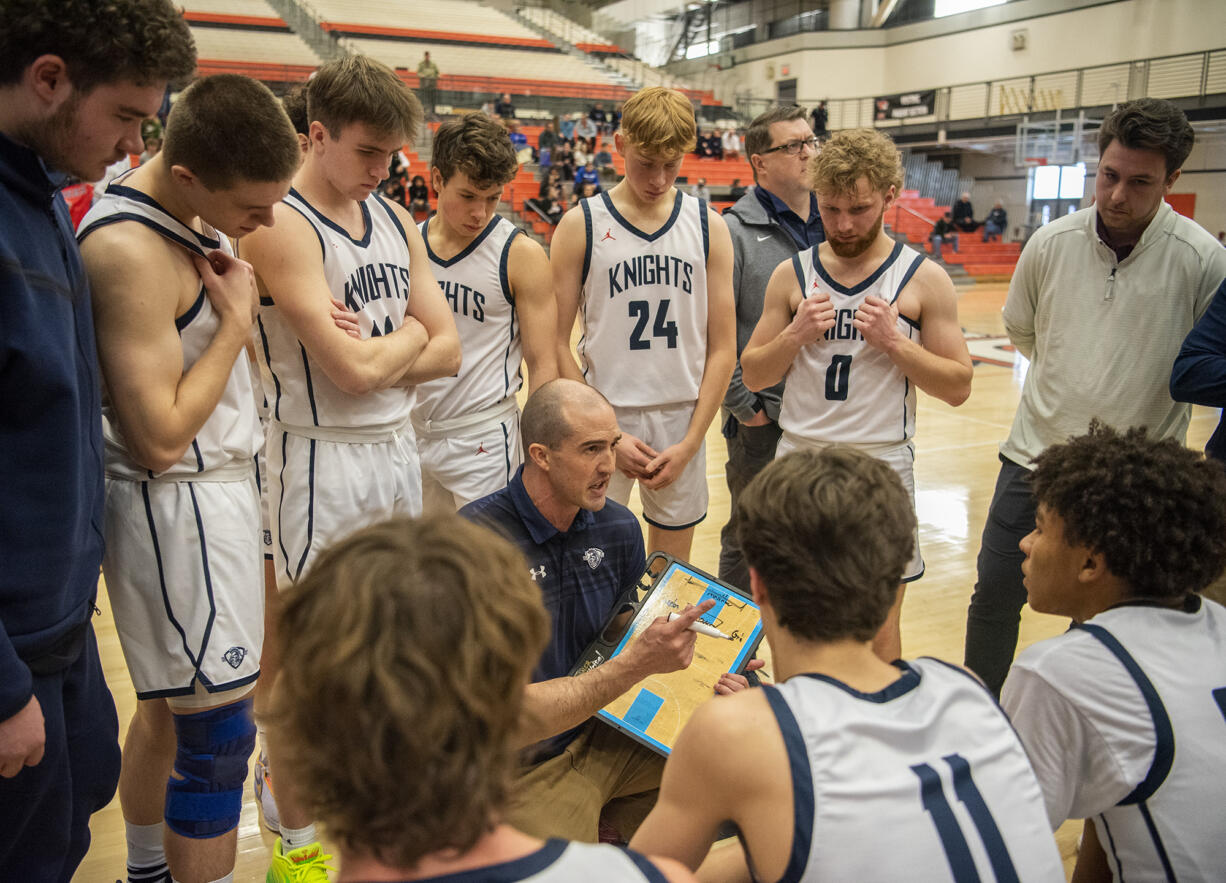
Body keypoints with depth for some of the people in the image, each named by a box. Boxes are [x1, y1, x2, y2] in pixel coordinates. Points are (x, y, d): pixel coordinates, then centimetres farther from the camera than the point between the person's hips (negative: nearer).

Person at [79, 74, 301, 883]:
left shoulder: (190, 216, 6)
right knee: (217, 734, -2)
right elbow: (160, 437, -23)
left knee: (170, 703, 23)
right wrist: (237, 319, -16)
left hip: (214, 484, 10)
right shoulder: (129, 249, -23)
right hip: (178, 505, -10)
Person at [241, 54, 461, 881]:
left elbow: (447, 350, 5)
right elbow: (355, 371, -22)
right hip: (325, 461, -7)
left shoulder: (396, 219, 9)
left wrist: (372, 349, -10)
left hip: (400, 446, 7)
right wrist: (407, 334, -3)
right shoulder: (282, 227, -14)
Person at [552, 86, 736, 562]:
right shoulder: (580, 226, -2)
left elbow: (722, 349, 3)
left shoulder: (708, 227, 3)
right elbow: (557, 345, -3)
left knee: (673, 576, 13)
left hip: (682, 418, 2)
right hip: (603, 418, -2)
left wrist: (690, 443, -5)